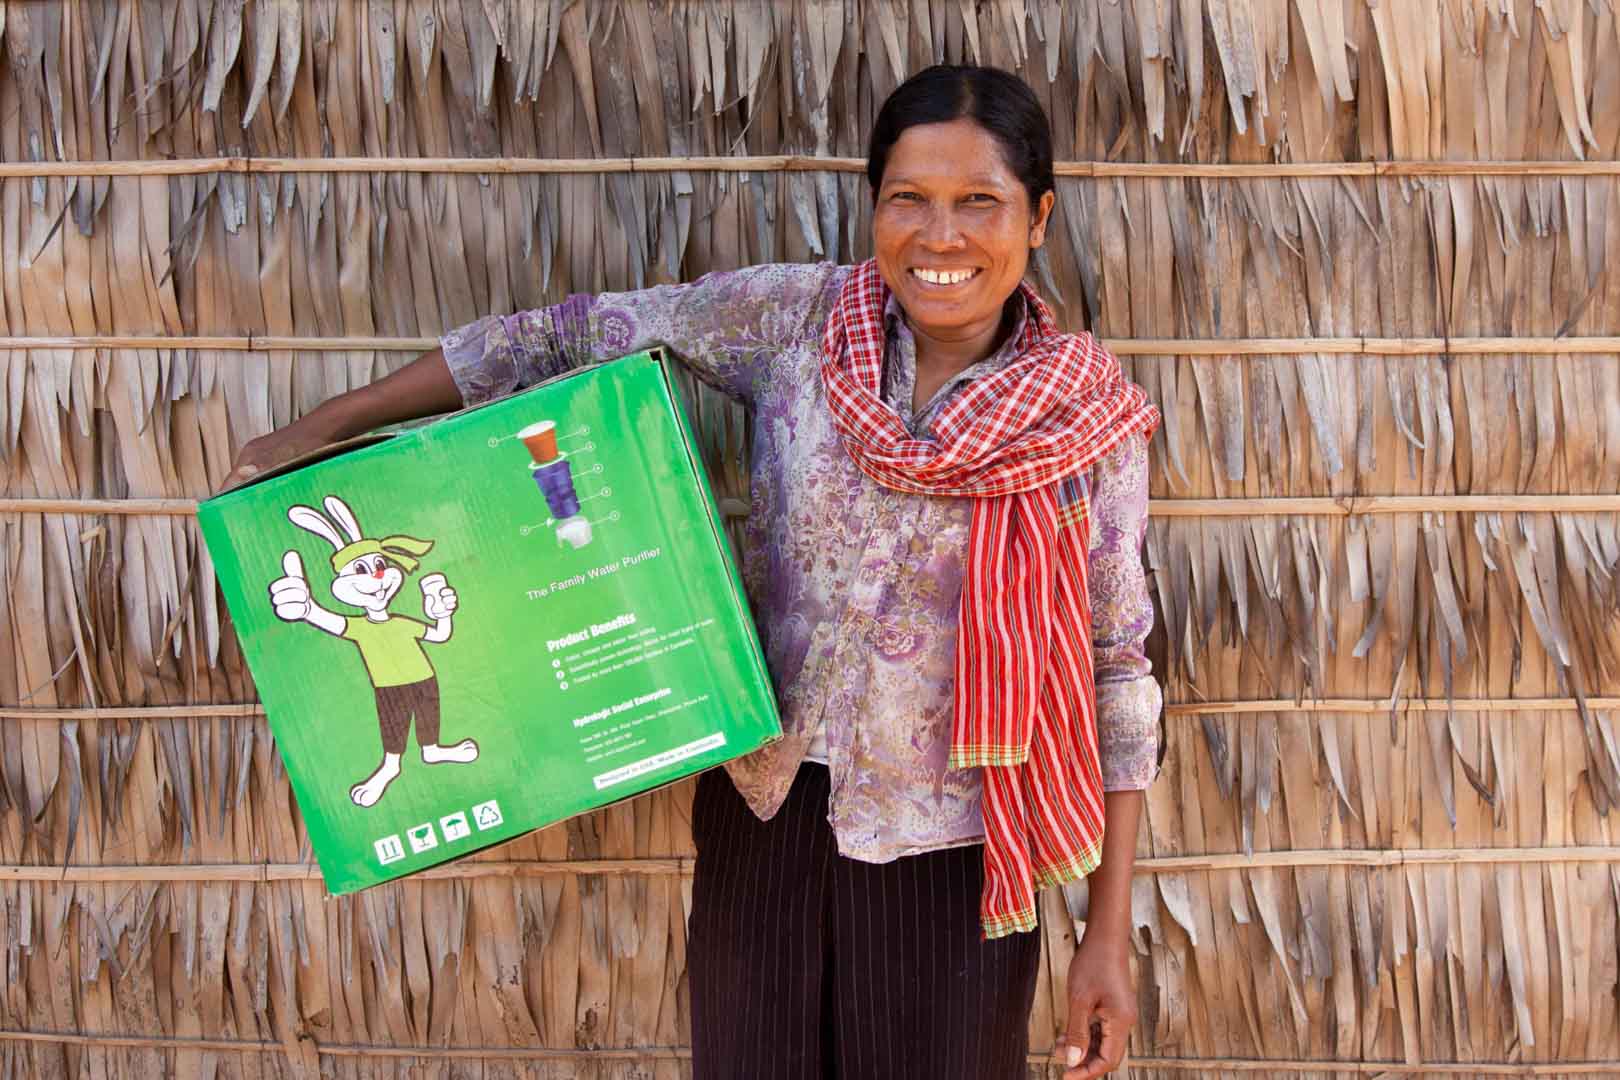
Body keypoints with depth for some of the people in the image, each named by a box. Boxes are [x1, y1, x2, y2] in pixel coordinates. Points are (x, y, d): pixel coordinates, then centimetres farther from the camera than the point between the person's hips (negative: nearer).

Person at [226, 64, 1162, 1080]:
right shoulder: (793, 317, -7)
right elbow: (565, 337, -2)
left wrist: (1111, 931, -3)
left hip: (948, 861, -1)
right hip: (765, 815, 1)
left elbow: (1118, 672, -2)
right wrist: (322, 426, -4)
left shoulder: (1089, 421, -8)